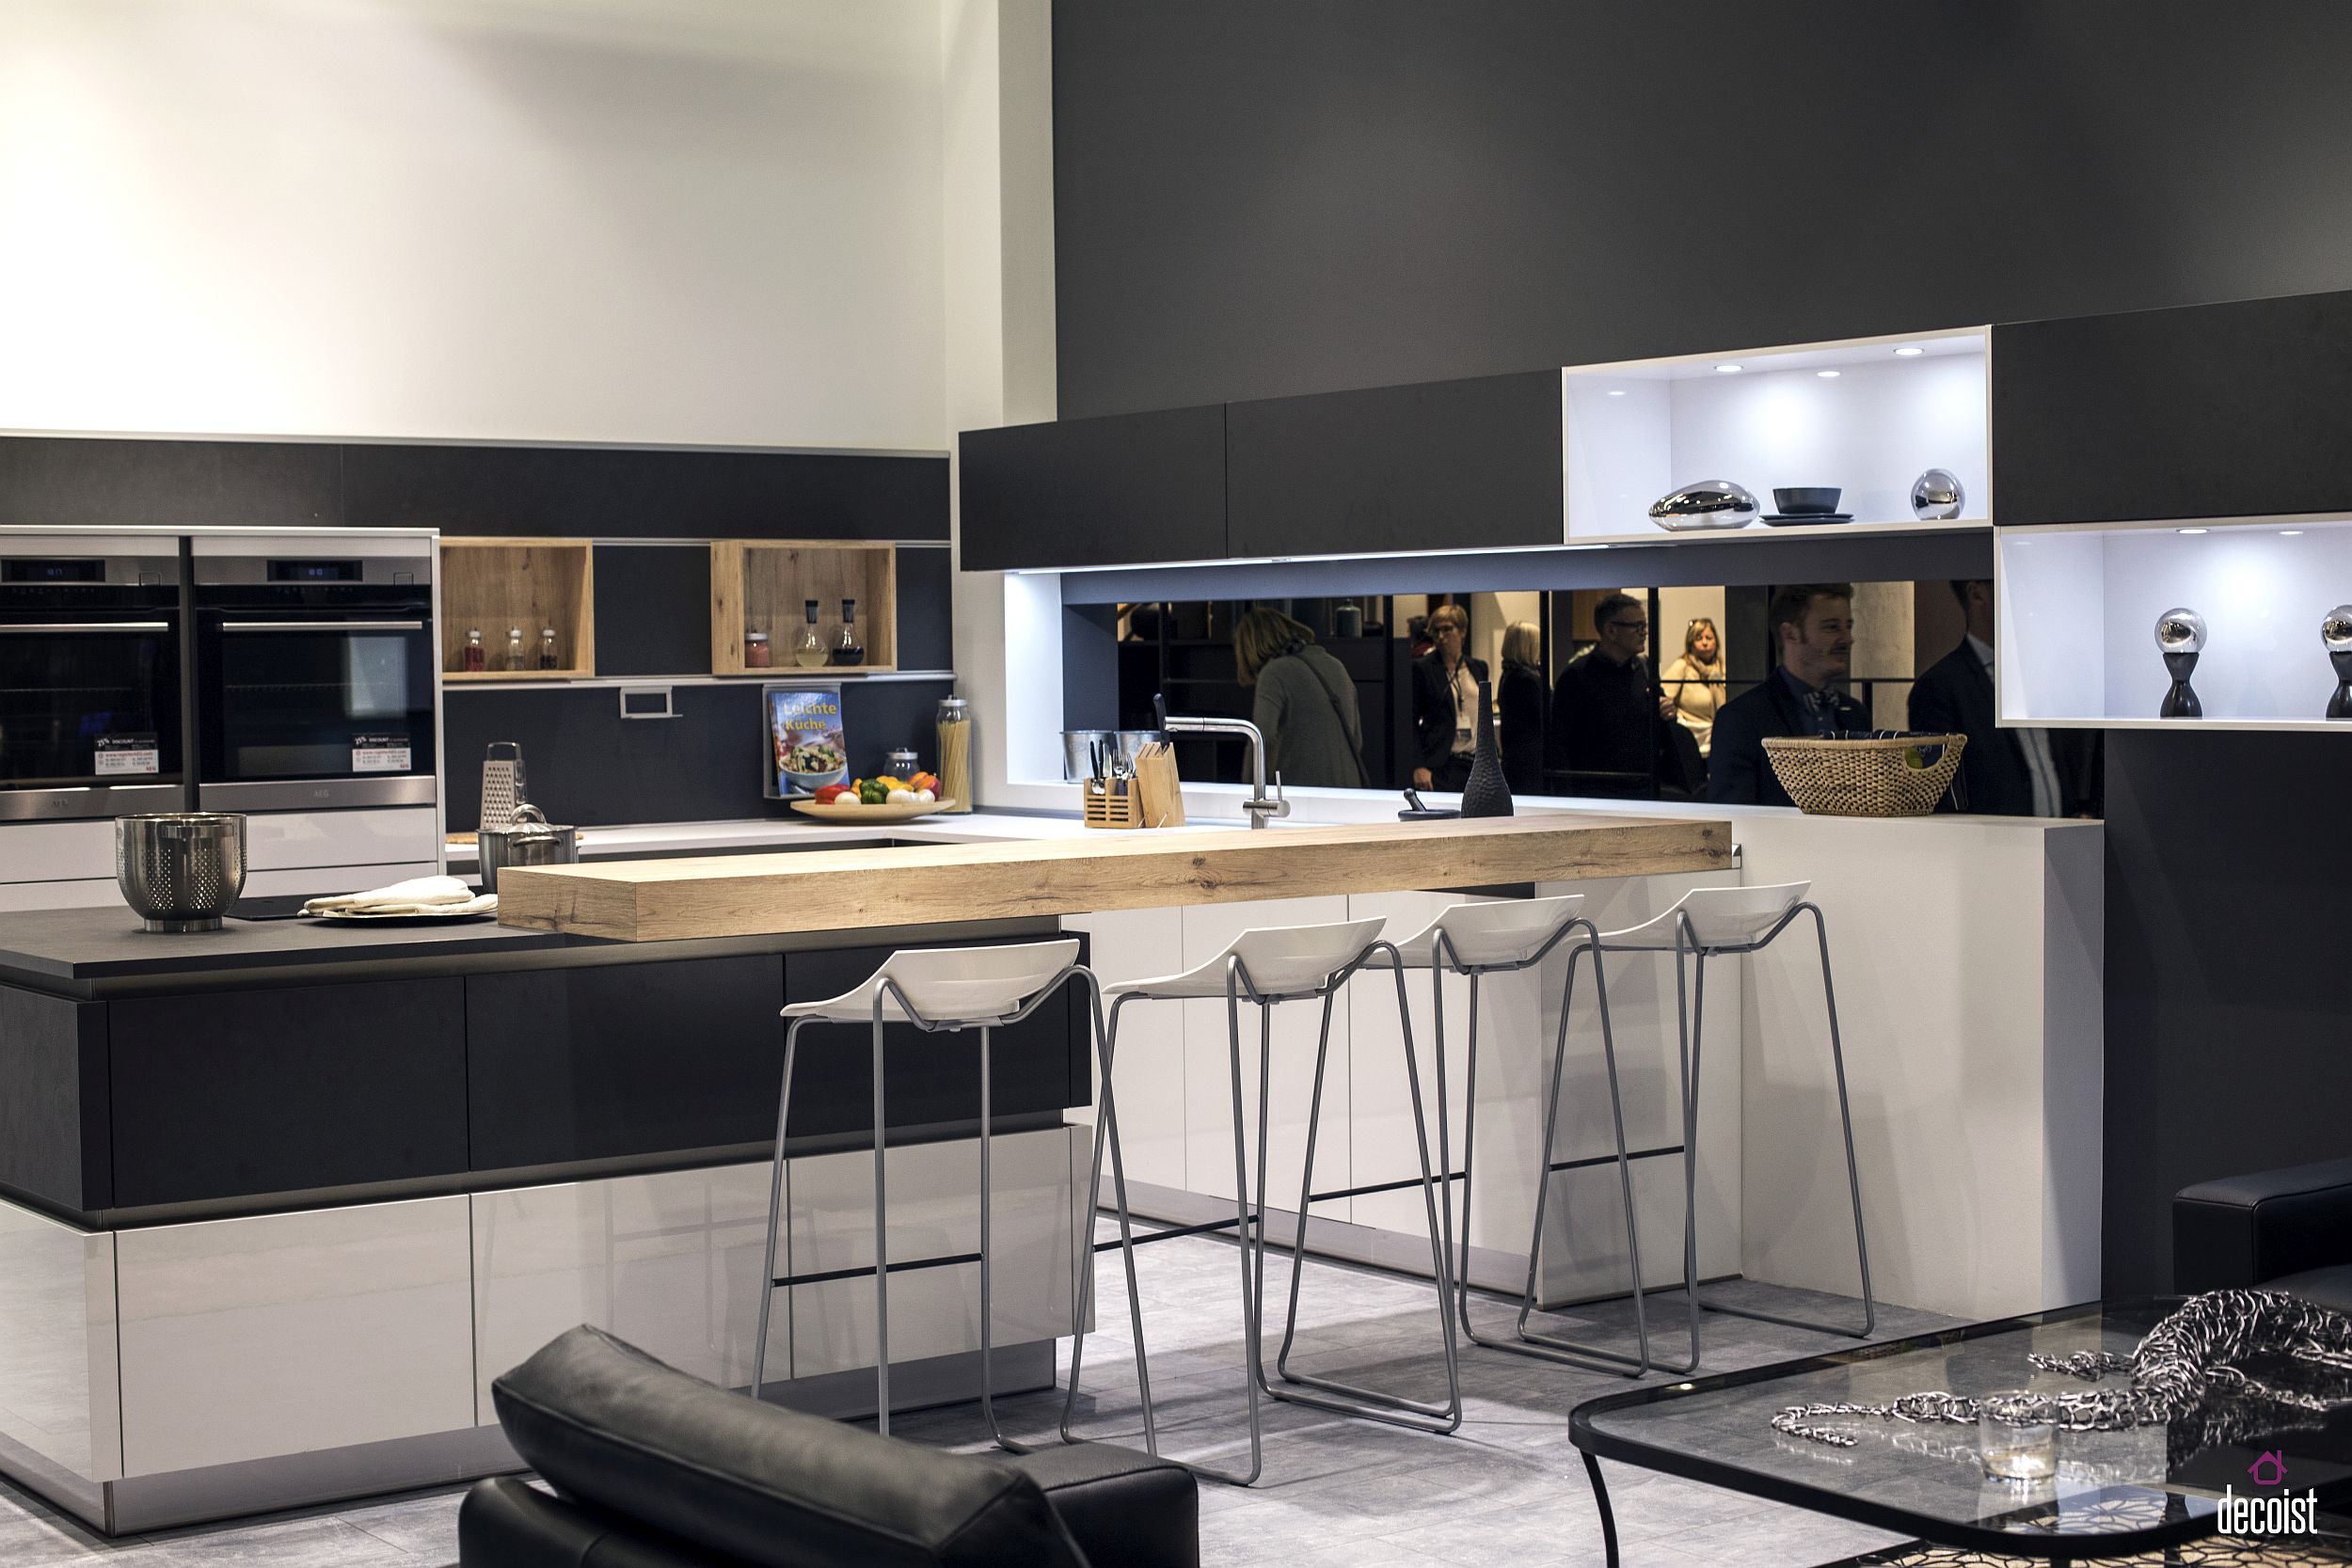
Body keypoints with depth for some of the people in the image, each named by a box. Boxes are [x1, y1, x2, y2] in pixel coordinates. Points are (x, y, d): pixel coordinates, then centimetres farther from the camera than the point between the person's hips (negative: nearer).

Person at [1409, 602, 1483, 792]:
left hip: (1476, 766, 5)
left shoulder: (1479, 668, 14)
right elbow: (1411, 721, -3)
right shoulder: (1422, 668, 0)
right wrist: (1418, 767, -12)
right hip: (1440, 767, -5)